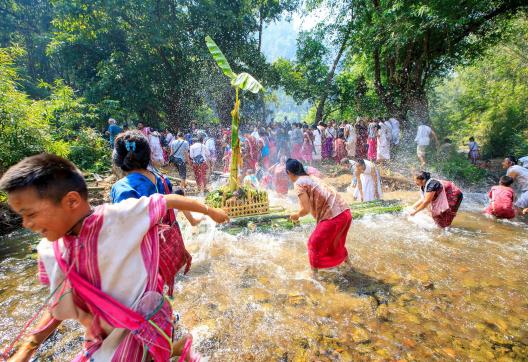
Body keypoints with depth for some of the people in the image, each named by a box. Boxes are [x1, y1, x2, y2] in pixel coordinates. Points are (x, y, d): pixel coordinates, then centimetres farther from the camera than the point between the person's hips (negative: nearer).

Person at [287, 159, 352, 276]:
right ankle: (346, 261, 53)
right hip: (345, 213, 9)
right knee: (335, 240, 33)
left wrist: (296, 215, 5)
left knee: (315, 244, 12)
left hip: (333, 216, -8)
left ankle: (314, 273, 24)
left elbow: (306, 209, -14)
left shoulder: (299, 183, -7)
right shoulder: (311, 178, 18)